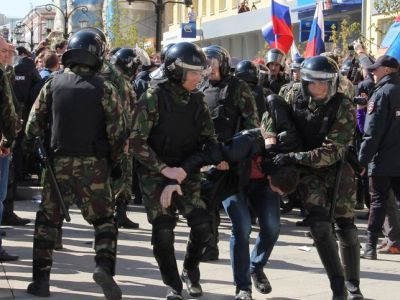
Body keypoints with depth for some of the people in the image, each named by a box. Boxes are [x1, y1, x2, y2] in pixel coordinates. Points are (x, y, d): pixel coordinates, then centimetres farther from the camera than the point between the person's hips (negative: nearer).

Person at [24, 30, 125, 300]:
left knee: (48, 219, 13)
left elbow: (34, 123, 4)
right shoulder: (104, 89, -6)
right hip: (93, 164, -2)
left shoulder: (53, 84, 1)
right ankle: (104, 265, -13)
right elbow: (117, 129, -8)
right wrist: (114, 159, 7)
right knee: (104, 219, 10)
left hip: (58, 162, 2)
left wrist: (31, 149, 16)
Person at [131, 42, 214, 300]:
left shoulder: (197, 100, 3)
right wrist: (164, 169, -22)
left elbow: (208, 137, 9)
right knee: (163, 229, -9)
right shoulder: (154, 98, -13)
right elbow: (137, 142, -15)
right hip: (155, 174, -4)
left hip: (187, 172, 4)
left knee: (203, 224, -9)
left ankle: (191, 270, 20)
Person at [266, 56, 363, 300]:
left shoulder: (343, 107, -22)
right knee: (320, 224, -15)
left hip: (338, 168, -2)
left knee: (346, 227, 4)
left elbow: (334, 151, -28)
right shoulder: (294, 98, -9)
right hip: (309, 170, 2)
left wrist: (294, 157, -32)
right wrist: (271, 138, -6)